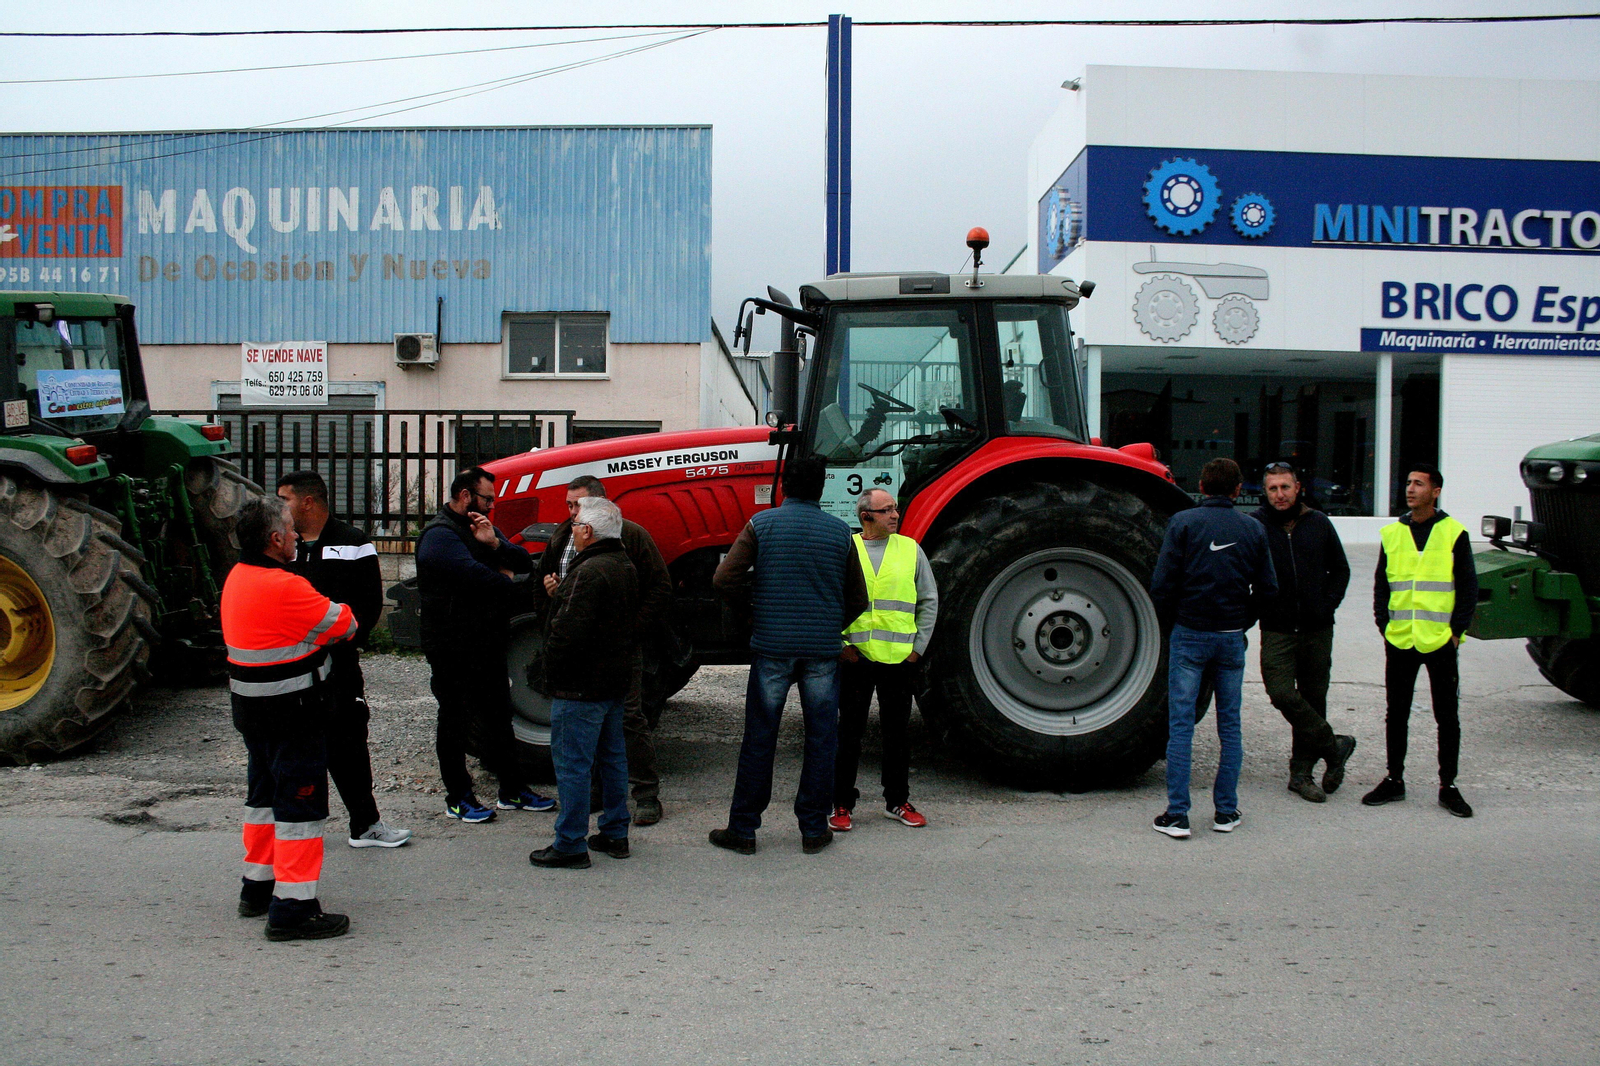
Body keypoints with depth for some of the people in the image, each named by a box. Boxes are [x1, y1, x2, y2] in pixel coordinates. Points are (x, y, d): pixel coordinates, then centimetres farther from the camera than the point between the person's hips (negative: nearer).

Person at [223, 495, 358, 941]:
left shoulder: (238, 577, 7)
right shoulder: (284, 587, -23)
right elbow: (343, 624, -13)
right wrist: (345, 616, 7)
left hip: (251, 707, 10)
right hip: (291, 712, -10)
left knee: (265, 795, 21)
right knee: (301, 804, -4)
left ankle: (258, 887, 34)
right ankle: (293, 908, -1)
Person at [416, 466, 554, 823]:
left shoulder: (481, 526, 13)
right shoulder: (440, 535, -16)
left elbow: (525, 564, 4)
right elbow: (477, 578, -29)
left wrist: (494, 543, -14)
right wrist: (504, 578, -8)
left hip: (487, 643, 9)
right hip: (454, 645, -9)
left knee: (498, 716, 15)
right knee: (455, 720, 3)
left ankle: (513, 790, 25)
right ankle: (458, 798, 13)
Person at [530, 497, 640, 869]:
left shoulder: (589, 572, -21)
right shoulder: (625, 567, 10)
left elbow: (568, 632, -25)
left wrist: (554, 674, -11)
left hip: (581, 686, -10)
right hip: (615, 681, 10)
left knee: (572, 764, -3)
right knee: (612, 758, 16)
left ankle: (570, 845, 2)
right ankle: (615, 833, 25)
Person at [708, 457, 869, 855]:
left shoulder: (761, 524, -2)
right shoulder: (840, 532, 3)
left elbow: (724, 579, -9)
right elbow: (857, 600, 6)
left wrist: (753, 604, 9)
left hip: (772, 646, -1)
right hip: (824, 650, 1)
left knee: (759, 739, 6)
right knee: (820, 740, 9)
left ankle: (742, 829, 11)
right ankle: (814, 829, 14)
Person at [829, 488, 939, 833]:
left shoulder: (910, 549, 7)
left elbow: (929, 601, 11)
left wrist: (919, 647, 5)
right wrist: (839, 644, -4)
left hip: (899, 658, 2)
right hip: (855, 657, -2)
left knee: (897, 731, 10)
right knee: (850, 732, 4)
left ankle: (897, 801, 23)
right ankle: (842, 804, 13)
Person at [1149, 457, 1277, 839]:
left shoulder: (1183, 522, -6)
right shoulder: (1253, 529, 3)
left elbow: (1161, 584, -10)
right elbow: (1267, 588, 6)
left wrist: (1175, 618, 7)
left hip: (1189, 635, -2)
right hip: (1232, 638, 2)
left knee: (1181, 724, 0)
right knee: (1229, 725, 11)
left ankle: (1177, 814, -1)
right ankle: (1226, 811, 14)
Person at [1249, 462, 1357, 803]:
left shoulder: (1318, 523, 6)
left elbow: (1340, 570, 16)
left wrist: (1328, 605, 3)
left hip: (1317, 630, 3)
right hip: (1277, 630, -2)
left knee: (1313, 698, 6)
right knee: (1282, 693, -17)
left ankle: (1301, 772, 17)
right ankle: (1333, 746, 2)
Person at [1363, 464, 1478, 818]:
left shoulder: (1453, 533, 0)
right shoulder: (1392, 533, 8)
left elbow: (1468, 586, 1)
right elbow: (1381, 584, 12)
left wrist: (1456, 630, -6)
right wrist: (1384, 624, 2)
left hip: (1440, 642, -3)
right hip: (1399, 642, 3)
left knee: (1447, 717, 3)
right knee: (1396, 714, 10)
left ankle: (1448, 786, 12)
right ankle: (1394, 780, 20)